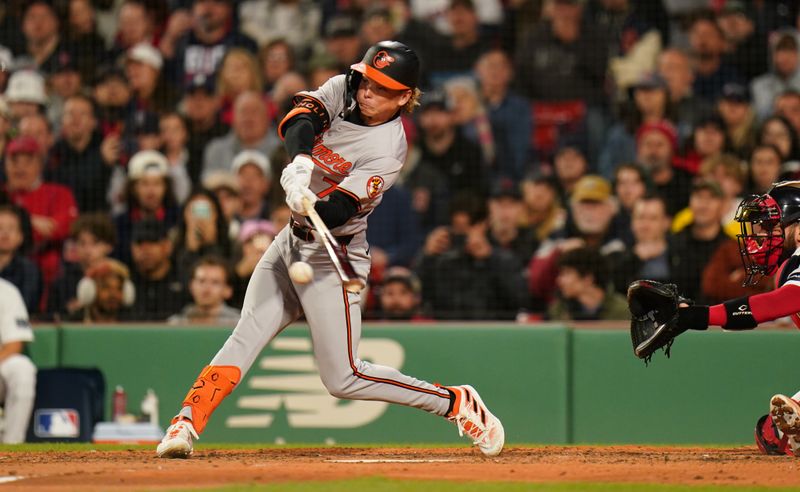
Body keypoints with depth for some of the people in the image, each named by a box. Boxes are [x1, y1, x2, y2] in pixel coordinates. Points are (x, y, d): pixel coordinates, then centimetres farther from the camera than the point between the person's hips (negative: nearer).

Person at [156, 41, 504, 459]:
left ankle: (456, 403, 5)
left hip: (331, 257, -6)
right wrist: (300, 163, -41)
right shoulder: (343, 90, -2)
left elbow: (339, 208, -28)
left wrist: (312, 208, -50)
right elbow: (301, 116, -21)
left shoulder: (389, 150, -20)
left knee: (343, 379, -6)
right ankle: (187, 424, -10)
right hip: (292, 242, 6)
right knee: (246, 337, -5)